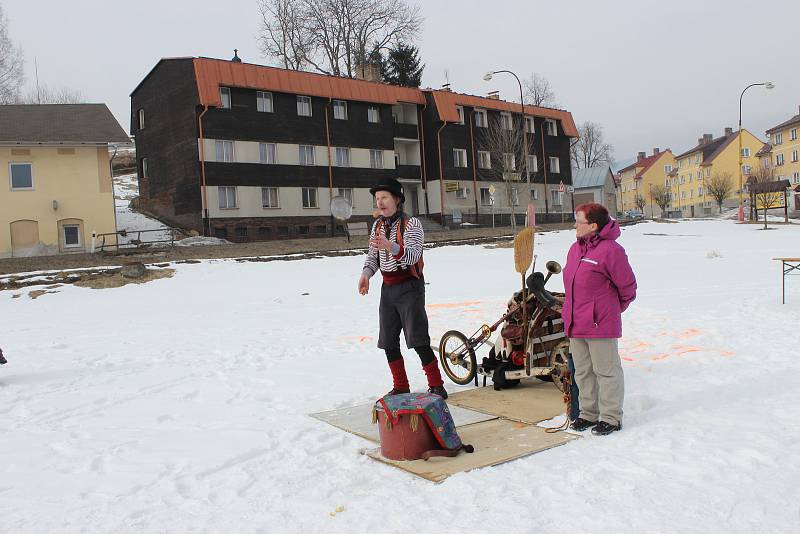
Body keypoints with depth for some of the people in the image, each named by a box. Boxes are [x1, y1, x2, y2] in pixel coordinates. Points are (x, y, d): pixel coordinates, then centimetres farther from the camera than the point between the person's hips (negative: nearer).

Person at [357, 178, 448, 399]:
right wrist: (366, 273, -5)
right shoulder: (378, 225, 11)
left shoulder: (411, 223, -10)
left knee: (418, 340, -10)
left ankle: (436, 385, 3)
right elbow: (373, 255, 15)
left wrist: (391, 246, -41)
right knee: (388, 342, 7)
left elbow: (412, 256, -23)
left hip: (409, 287, -7)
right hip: (388, 288, 7)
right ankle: (400, 387, 20)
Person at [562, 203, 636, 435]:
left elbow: (627, 286, -7)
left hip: (601, 323, -8)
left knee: (606, 371, 3)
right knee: (583, 372, 15)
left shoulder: (610, 250, -14)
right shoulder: (575, 248, 11)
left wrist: (615, 308, 7)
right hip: (576, 324, 8)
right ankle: (588, 413, 28)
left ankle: (611, 418, 14)